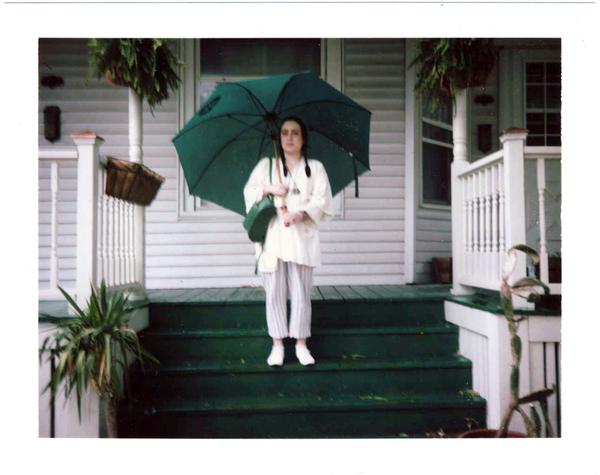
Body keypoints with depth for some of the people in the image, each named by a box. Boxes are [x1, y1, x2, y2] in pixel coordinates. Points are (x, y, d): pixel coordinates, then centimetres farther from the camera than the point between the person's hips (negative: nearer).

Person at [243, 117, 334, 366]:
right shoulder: (266, 165, 14)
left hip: (301, 237, -1)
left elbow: (322, 201, 0)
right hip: (272, 236, 1)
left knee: (301, 293, 1)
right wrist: (269, 188, -8)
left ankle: (301, 344, 13)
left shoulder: (315, 168, 10)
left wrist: (301, 214, -17)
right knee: (275, 293, 2)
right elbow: (249, 192, 10)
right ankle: (277, 345, 13)